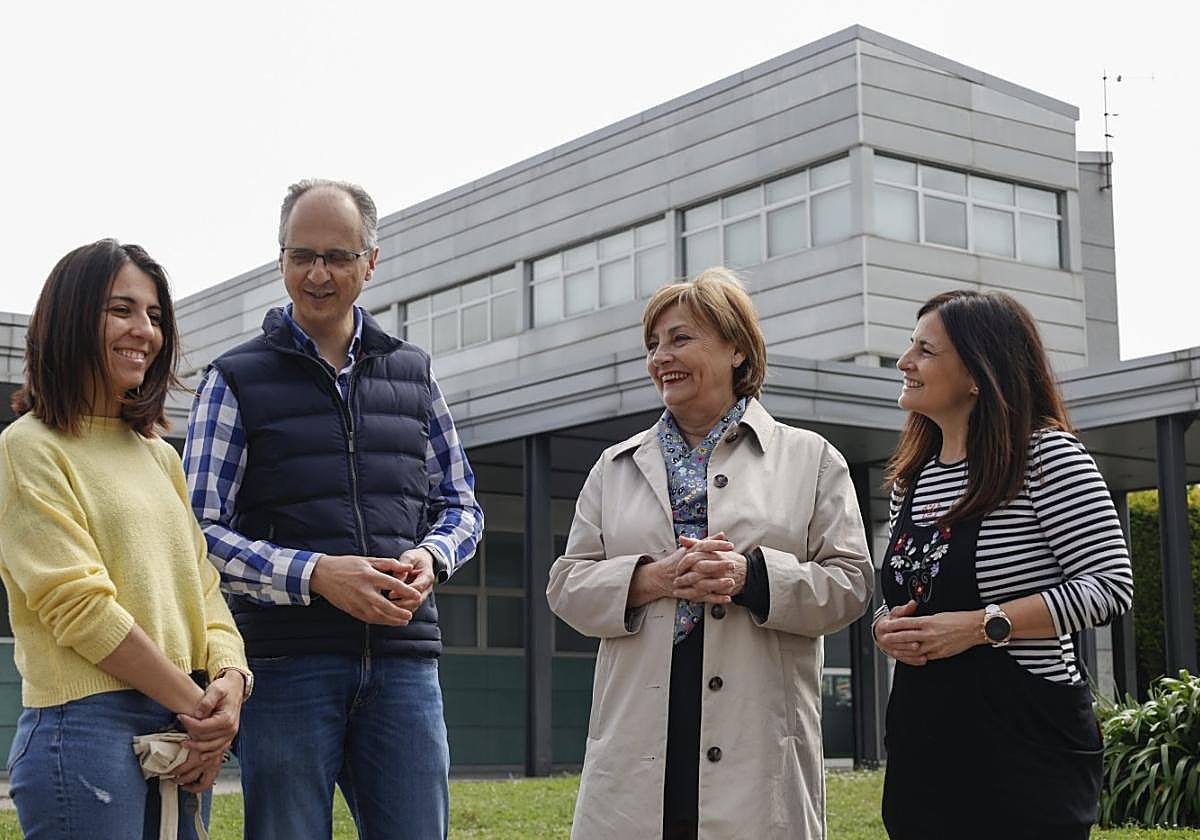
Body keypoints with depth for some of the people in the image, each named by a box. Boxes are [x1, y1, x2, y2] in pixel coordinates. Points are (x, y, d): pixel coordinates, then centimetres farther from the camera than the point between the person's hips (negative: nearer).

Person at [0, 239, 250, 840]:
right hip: (88, 727, -7)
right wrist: (193, 702, -12)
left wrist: (229, 679, -8)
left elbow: (201, 582, 11)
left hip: (185, 730, 7)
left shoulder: (160, 456, 17)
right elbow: (79, 604, -13)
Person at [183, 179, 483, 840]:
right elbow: (200, 532, -3)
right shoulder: (237, 379, 4)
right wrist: (314, 575, -17)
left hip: (404, 661, 3)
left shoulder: (412, 373, 14)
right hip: (286, 665, -3)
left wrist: (430, 556, -4)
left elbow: (461, 505, 19)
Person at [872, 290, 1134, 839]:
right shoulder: (909, 478, 12)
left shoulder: (1047, 454, -8)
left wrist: (981, 625, -19)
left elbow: (1110, 585, -14)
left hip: (1026, 748, -6)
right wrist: (886, 628, -2)